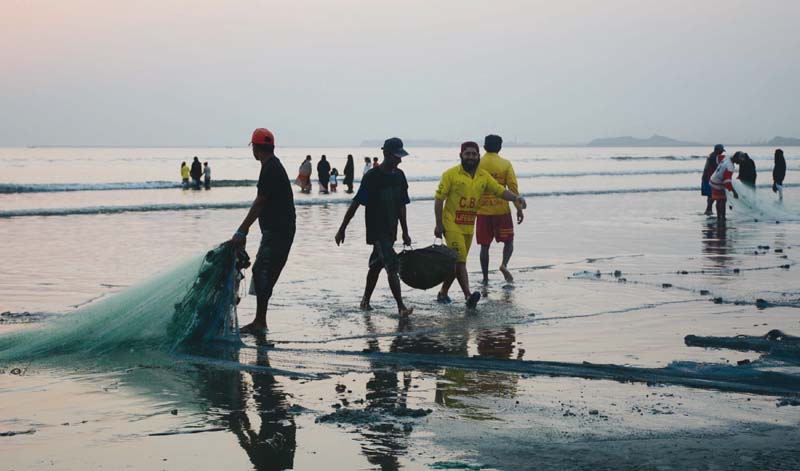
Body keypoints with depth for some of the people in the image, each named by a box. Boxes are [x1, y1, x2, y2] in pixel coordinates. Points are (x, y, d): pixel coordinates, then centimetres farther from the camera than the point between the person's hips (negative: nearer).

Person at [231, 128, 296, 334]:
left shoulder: (270, 170, -15)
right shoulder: (274, 166, 17)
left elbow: (259, 204, -19)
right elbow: (262, 203, 20)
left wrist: (242, 232, -19)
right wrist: (243, 231, 21)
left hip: (277, 231, -10)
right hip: (278, 230, 10)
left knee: (262, 272, -10)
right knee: (260, 271, 12)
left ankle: (260, 323, -10)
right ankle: (259, 322, 15)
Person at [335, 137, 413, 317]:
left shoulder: (399, 176, 7)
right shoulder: (372, 177, -14)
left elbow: (401, 206, 15)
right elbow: (355, 204, -11)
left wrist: (405, 232, 15)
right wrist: (342, 229, -9)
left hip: (390, 231, 7)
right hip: (376, 230, -7)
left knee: (376, 265, 17)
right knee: (392, 266, -14)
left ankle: (366, 300, 31)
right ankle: (401, 307, -15)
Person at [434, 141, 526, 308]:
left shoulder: (483, 176, 7)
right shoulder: (451, 174, -7)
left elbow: (500, 190, 2)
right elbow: (439, 199, -6)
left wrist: (516, 197, -19)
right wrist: (439, 224, -11)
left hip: (469, 227, 6)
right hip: (451, 225, -6)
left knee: (457, 262, 12)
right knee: (459, 260, -14)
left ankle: (443, 293, 25)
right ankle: (468, 295, -21)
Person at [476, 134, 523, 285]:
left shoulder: (477, 165, 0)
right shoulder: (505, 164, -2)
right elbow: (513, 188, -5)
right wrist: (519, 209, 1)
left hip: (483, 210, 1)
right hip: (502, 210, -1)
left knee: (484, 245, 8)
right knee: (508, 240, 13)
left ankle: (485, 278, 8)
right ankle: (504, 264, -12)